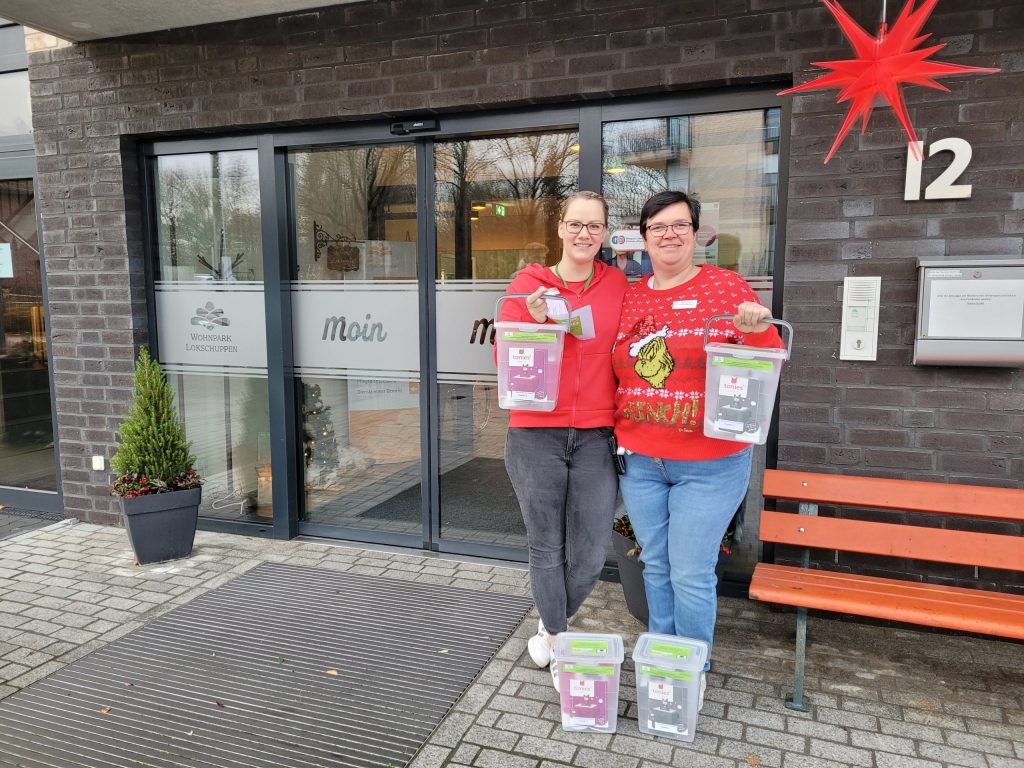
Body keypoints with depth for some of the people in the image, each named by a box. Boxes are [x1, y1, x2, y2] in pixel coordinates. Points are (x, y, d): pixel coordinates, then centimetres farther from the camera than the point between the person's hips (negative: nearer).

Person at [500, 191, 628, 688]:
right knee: (546, 549, 9)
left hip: (595, 437, 2)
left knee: (590, 556, 6)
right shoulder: (528, 284, 1)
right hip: (536, 435, -1)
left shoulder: (619, 285, 5)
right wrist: (535, 321, -15)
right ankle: (559, 648, 32)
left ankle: (550, 630, 36)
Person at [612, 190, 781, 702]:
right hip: (639, 461, 4)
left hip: (709, 465, -4)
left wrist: (758, 331, -23)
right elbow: (613, 372, 15)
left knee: (691, 574, 1)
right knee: (655, 566, 16)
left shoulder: (726, 287, -4)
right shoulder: (628, 298, 6)